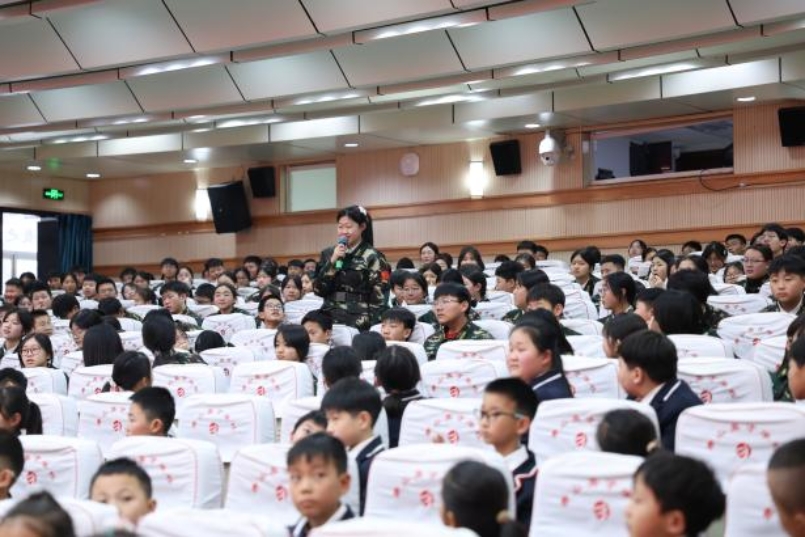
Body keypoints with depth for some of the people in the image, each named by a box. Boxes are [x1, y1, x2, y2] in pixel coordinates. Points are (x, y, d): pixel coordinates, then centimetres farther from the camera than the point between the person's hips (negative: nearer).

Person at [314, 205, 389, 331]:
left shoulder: (372, 257, -3)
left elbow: (379, 298, -6)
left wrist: (372, 329, -13)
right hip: (330, 320, 4)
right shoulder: (329, 253, 11)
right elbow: (319, 290, 5)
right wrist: (332, 262, -5)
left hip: (359, 323, -4)